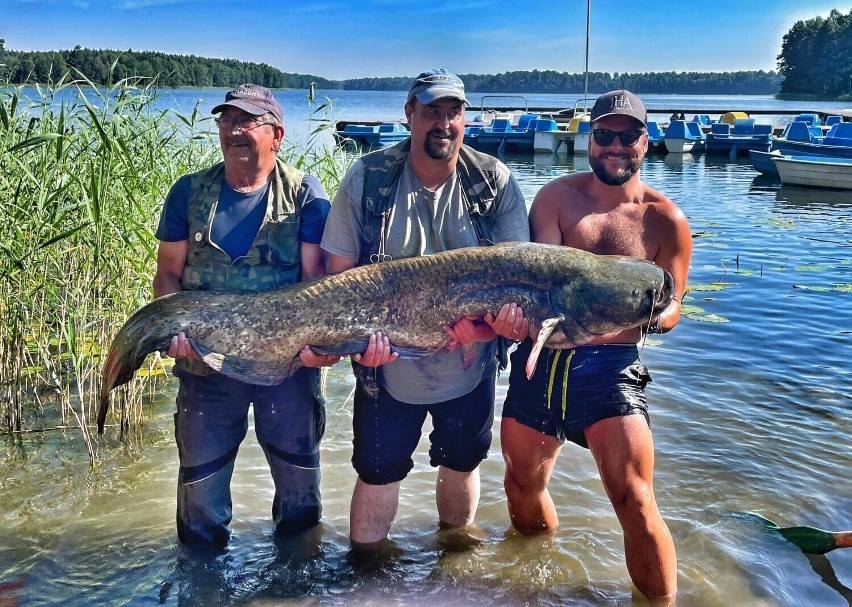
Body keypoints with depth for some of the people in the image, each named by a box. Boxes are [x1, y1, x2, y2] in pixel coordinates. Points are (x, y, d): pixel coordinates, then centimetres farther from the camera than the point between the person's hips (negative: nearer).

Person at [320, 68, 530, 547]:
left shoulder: (496, 183, -7)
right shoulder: (367, 179, -10)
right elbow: (339, 271, -8)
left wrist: (509, 308, -30)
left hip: (470, 367, 2)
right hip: (388, 367, -1)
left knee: (463, 465, 22)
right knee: (377, 473, 11)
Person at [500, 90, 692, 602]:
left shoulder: (666, 220, 0)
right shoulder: (557, 196, 4)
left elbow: (671, 310, 2)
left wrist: (651, 314, -22)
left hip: (611, 363, -3)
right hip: (540, 354, 3)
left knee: (635, 502, -12)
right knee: (522, 484, 16)